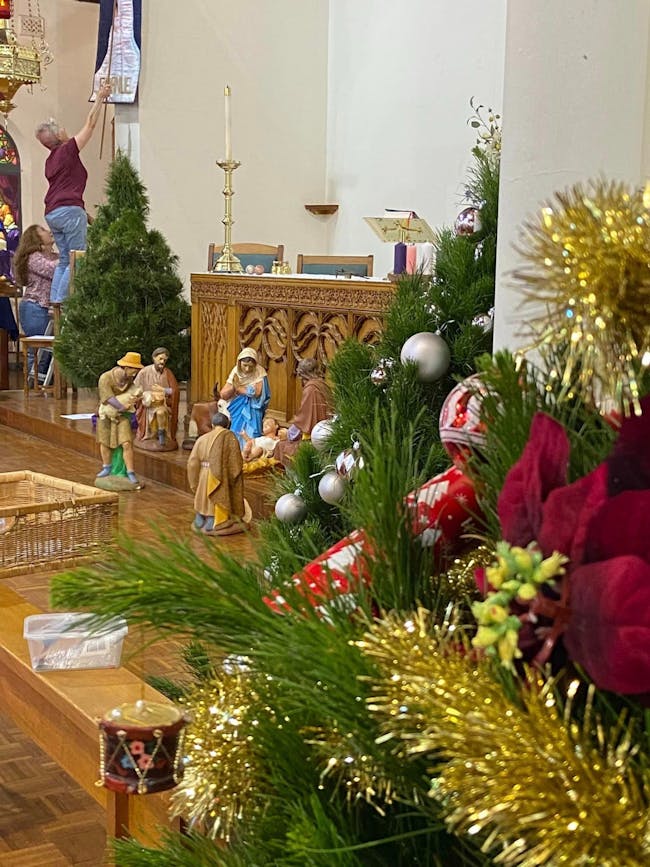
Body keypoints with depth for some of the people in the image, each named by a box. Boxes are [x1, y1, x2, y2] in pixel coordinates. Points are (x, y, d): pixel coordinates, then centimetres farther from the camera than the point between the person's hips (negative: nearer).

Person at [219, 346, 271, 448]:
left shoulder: (259, 373, -10)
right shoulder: (235, 373, 0)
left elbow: (257, 392, -23)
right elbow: (223, 395, -2)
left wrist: (239, 387, -13)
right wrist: (234, 386, -21)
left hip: (252, 413, -4)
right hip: (237, 412, 4)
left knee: (250, 439, -9)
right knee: (236, 439, 5)